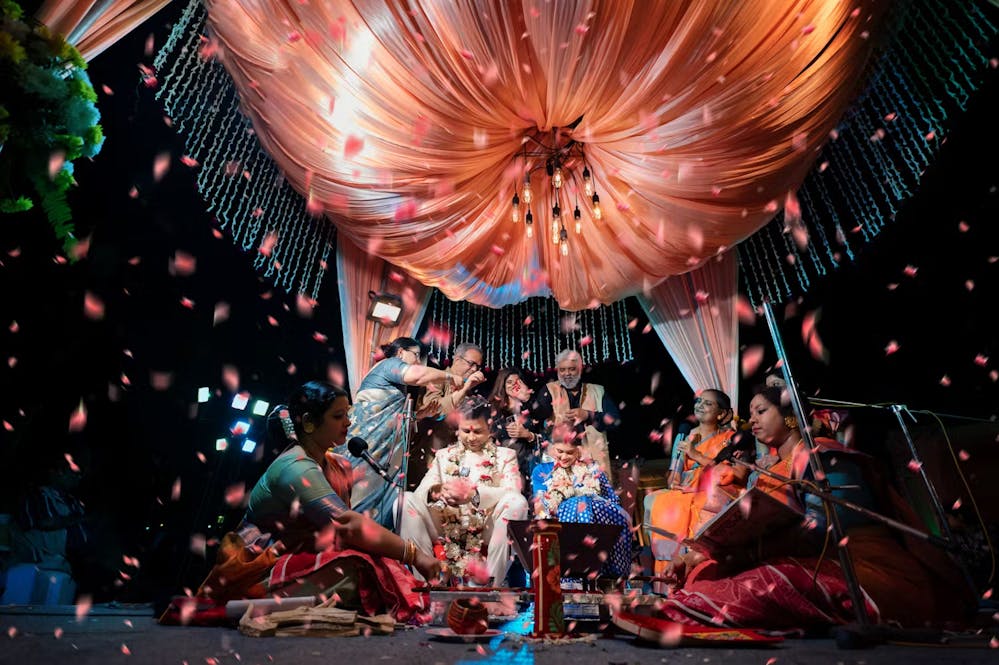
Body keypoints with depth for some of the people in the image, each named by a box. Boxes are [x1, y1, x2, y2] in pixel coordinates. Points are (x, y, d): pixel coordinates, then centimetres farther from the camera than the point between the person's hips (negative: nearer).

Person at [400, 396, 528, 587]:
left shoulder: (505, 455, 10)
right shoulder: (444, 454, 18)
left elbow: (512, 493, -9)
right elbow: (421, 490, 3)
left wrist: (474, 494, -27)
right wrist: (438, 491, -23)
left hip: (486, 533, -2)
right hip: (446, 531, 2)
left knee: (517, 502, -29)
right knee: (406, 500, -18)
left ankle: (492, 583, -21)